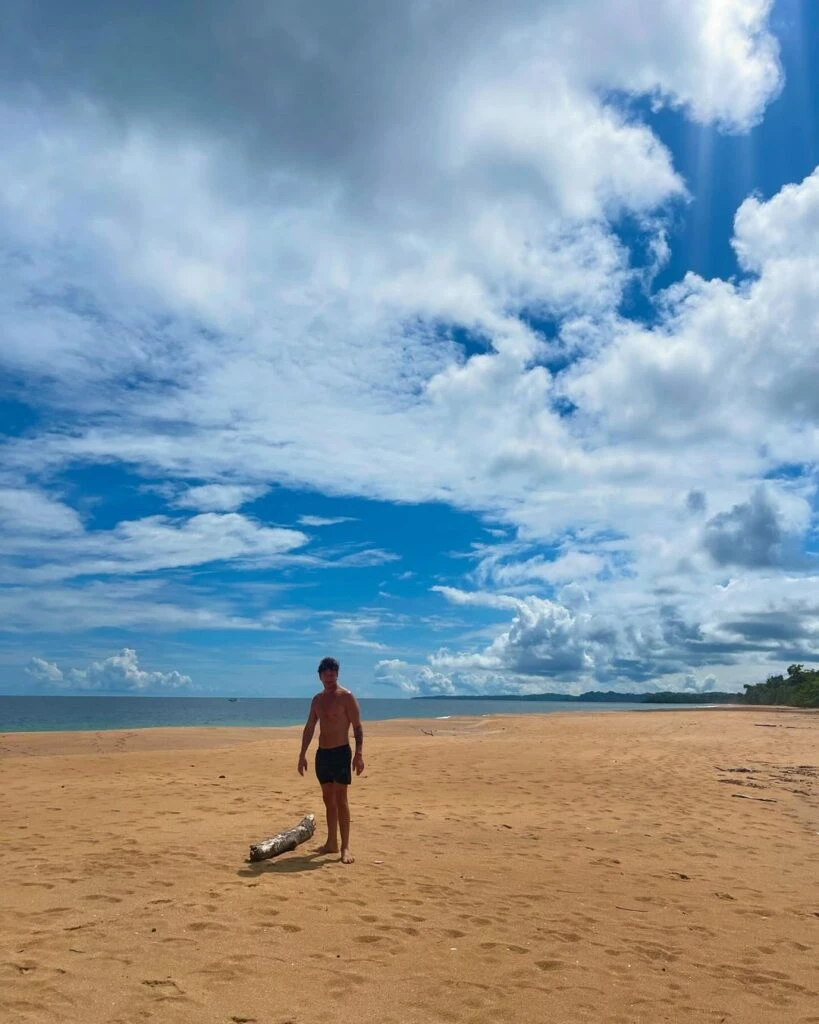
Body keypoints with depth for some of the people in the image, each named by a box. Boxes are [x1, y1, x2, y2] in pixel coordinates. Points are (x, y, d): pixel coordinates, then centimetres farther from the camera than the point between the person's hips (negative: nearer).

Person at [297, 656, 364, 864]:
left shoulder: (346, 697, -8)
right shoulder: (317, 699, 11)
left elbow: (357, 727, -10)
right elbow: (309, 728, 16)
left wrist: (358, 754, -18)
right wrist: (302, 754, 12)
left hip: (340, 753, -6)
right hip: (322, 753, 6)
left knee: (340, 800, -7)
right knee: (328, 799, 12)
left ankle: (345, 847, -4)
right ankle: (331, 843, 22)